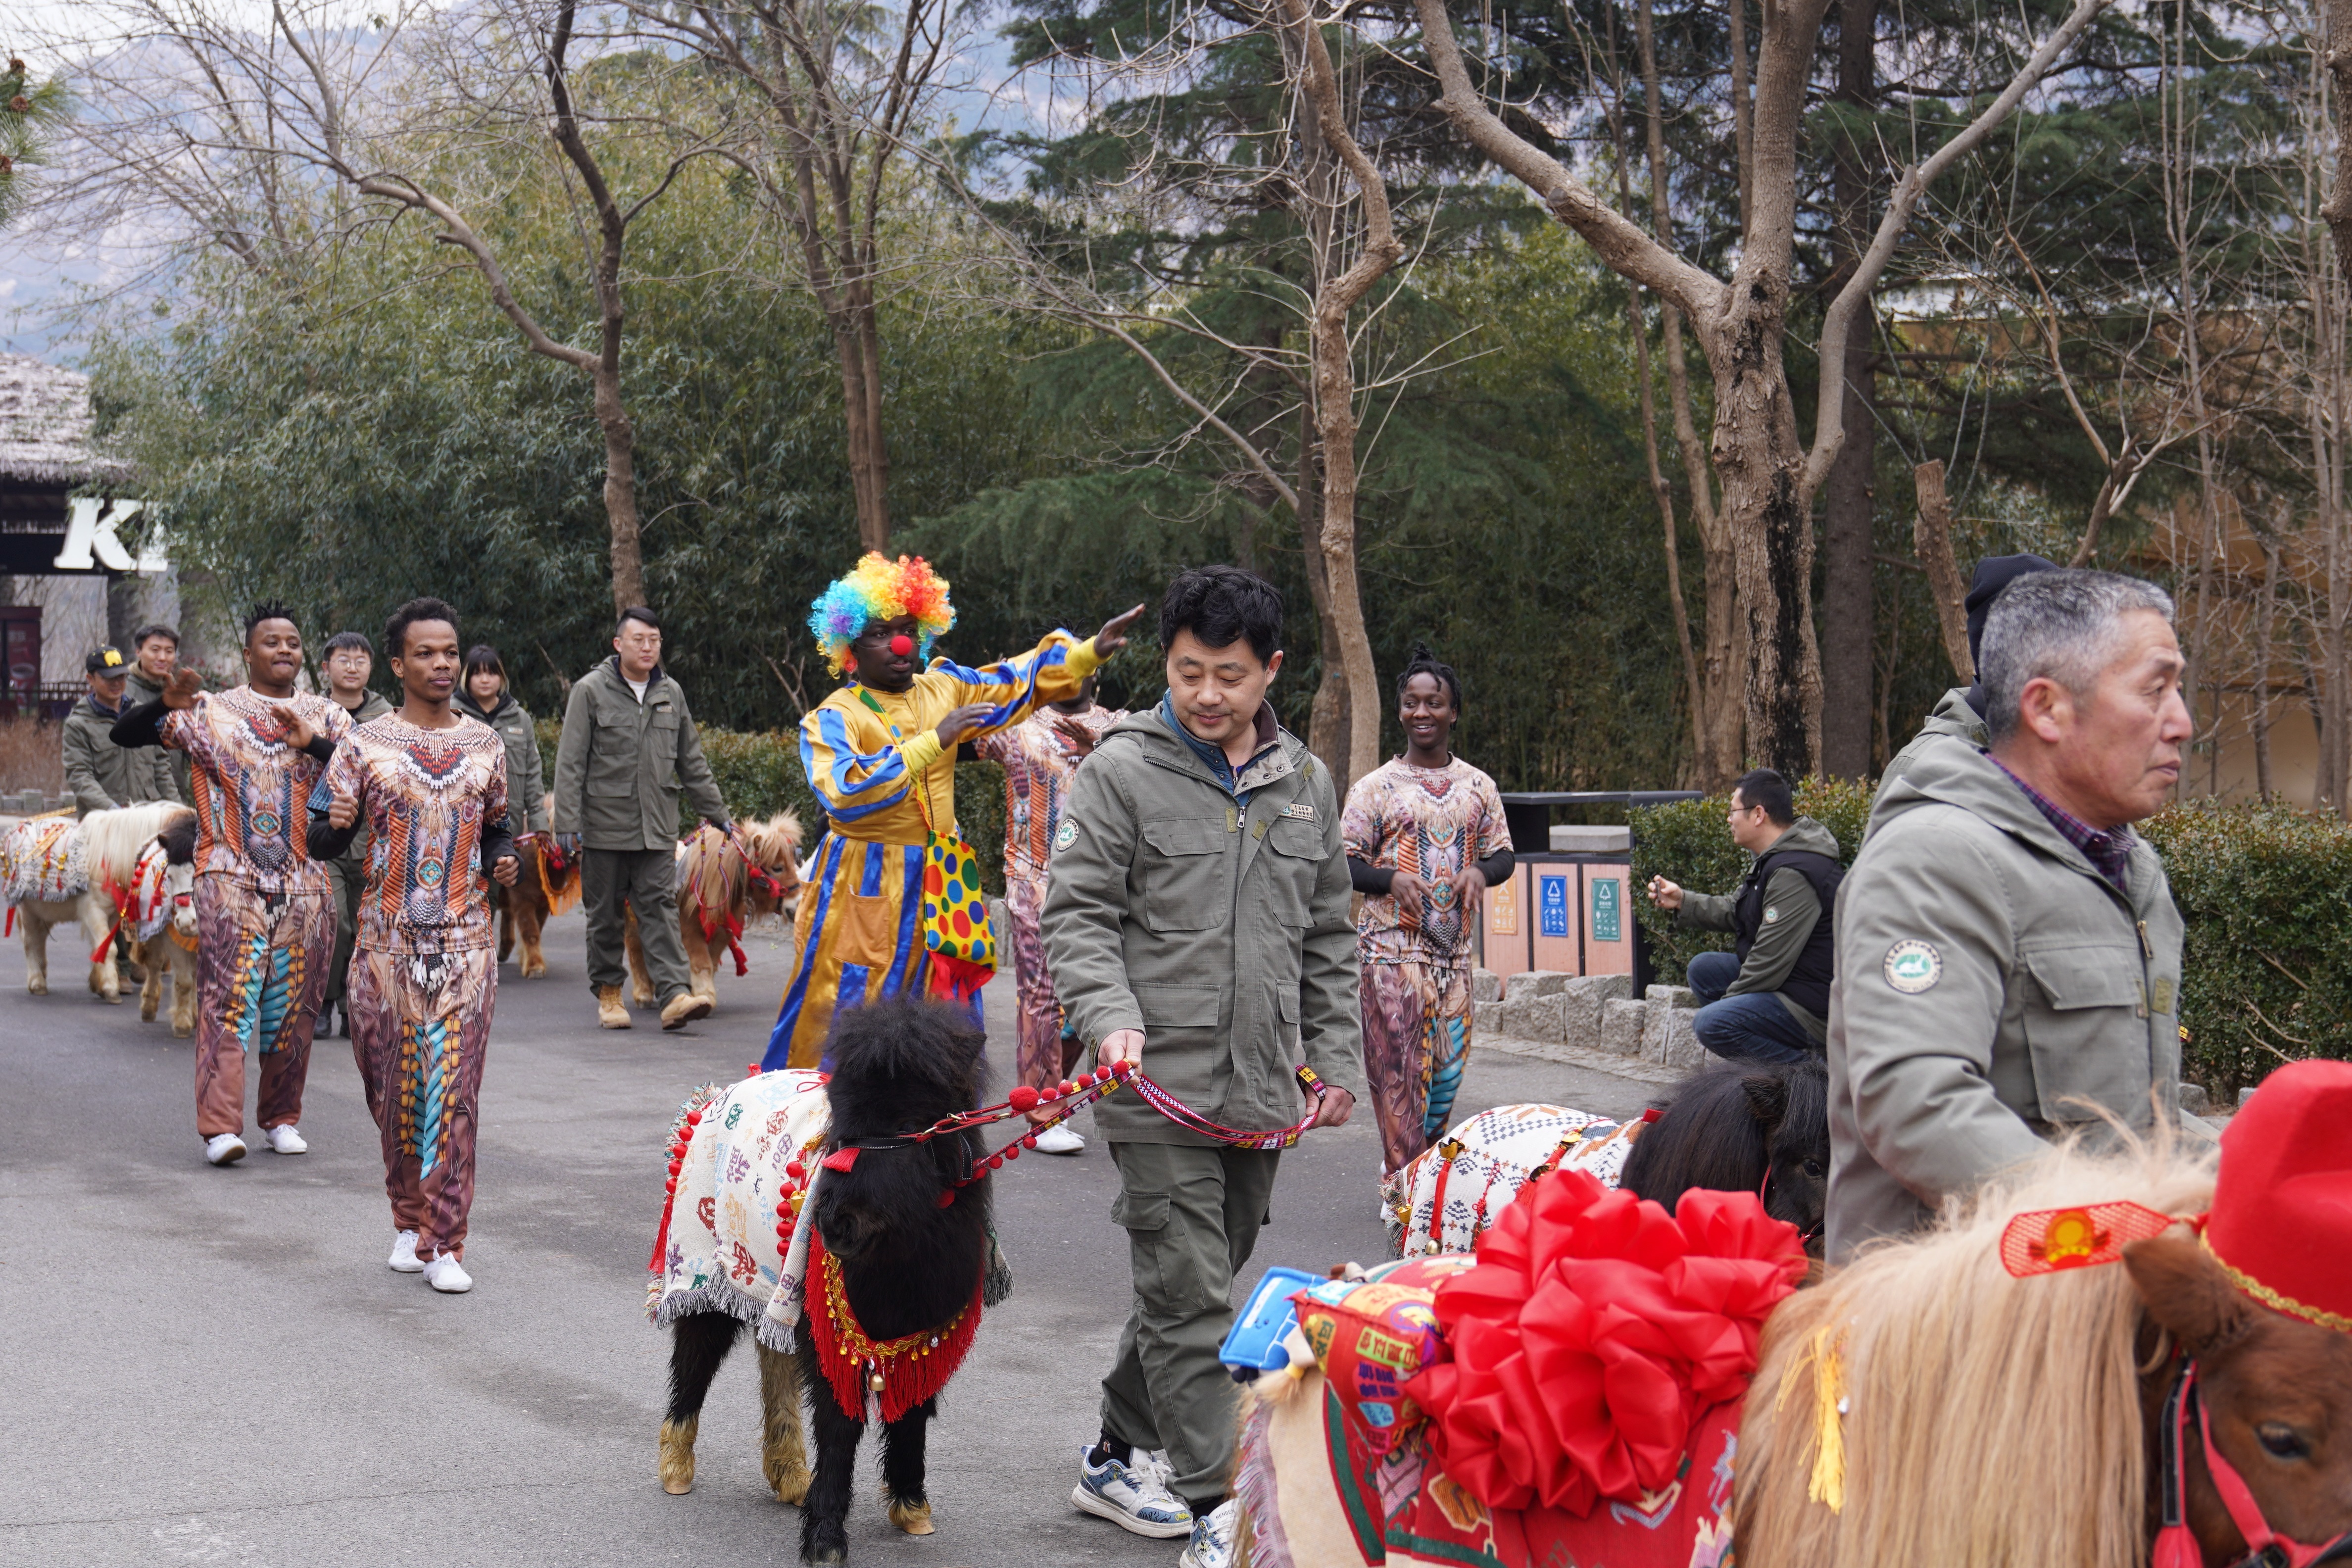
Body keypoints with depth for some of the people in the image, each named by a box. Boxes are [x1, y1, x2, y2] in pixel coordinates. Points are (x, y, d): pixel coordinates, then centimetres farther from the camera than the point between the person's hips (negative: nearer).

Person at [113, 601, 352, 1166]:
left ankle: (282, 1117, 18)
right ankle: (220, 1126, -18)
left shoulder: (325, 716, 14)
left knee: (294, 1007, 5)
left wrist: (314, 744, -14)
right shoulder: (211, 711, 8)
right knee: (229, 998, -13)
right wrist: (166, 705, -16)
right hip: (231, 878, -3)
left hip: (304, 883, 3)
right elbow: (125, 735, 4)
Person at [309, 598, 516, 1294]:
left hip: (466, 942, 1)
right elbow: (321, 843, 2)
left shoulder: (485, 745, 8)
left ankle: (445, 1243, -4)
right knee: (396, 1088, 5)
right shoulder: (366, 743, 1)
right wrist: (335, 825, -20)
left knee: (454, 1089, -6)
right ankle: (409, 1221, 24)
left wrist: (503, 862, -1)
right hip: (388, 941, -1)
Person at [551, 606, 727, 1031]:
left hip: (657, 828, 3)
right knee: (606, 913, 7)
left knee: (660, 907, -6)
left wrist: (716, 814, 18)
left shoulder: (671, 694, 11)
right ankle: (608, 991, 20)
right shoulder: (591, 691, -2)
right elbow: (570, 763, -5)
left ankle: (675, 995, -15)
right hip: (605, 825, -2)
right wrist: (568, 822, -12)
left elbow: (692, 762, 19)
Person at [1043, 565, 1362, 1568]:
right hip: (1160, 1084, -6)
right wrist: (1111, 1017, -21)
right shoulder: (1123, 771, -4)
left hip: (1261, 1093, 6)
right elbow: (1077, 914, -6)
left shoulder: (1306, 785, 12)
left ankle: (1116, 1461, 31)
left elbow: (1328, 941, 18)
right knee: (1189, 1298, -7)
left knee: (1199, 1285, 15)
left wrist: (1337, 1060, 13)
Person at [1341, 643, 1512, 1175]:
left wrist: (1480, 871, -7)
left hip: (1455, 949, 4)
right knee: (1399, 1069, -8)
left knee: (1448, 1066, 5)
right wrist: (1393, 878, -17)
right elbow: (1343, 865, 1)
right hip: (1392, 950, -4)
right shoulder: (1375, 787, 2)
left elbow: (1503, 855, 16)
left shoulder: (1478, 787, 12)